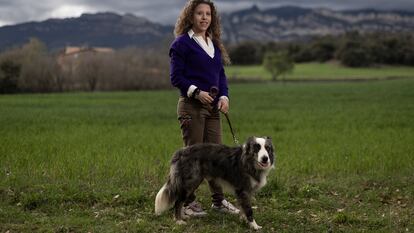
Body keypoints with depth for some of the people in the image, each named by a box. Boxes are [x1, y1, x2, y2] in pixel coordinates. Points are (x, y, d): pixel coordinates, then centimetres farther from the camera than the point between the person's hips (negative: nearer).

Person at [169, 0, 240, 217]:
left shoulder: (215, 44, 15)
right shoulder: (182, 43, -5)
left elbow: (221, 75, 16)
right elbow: (176, 77, -9)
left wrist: (224, 96, -1)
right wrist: (196, 92, -21)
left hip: (212, 106, 6)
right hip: (191, 106, -6)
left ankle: (218, 199, 16)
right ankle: (188, 201, 7)